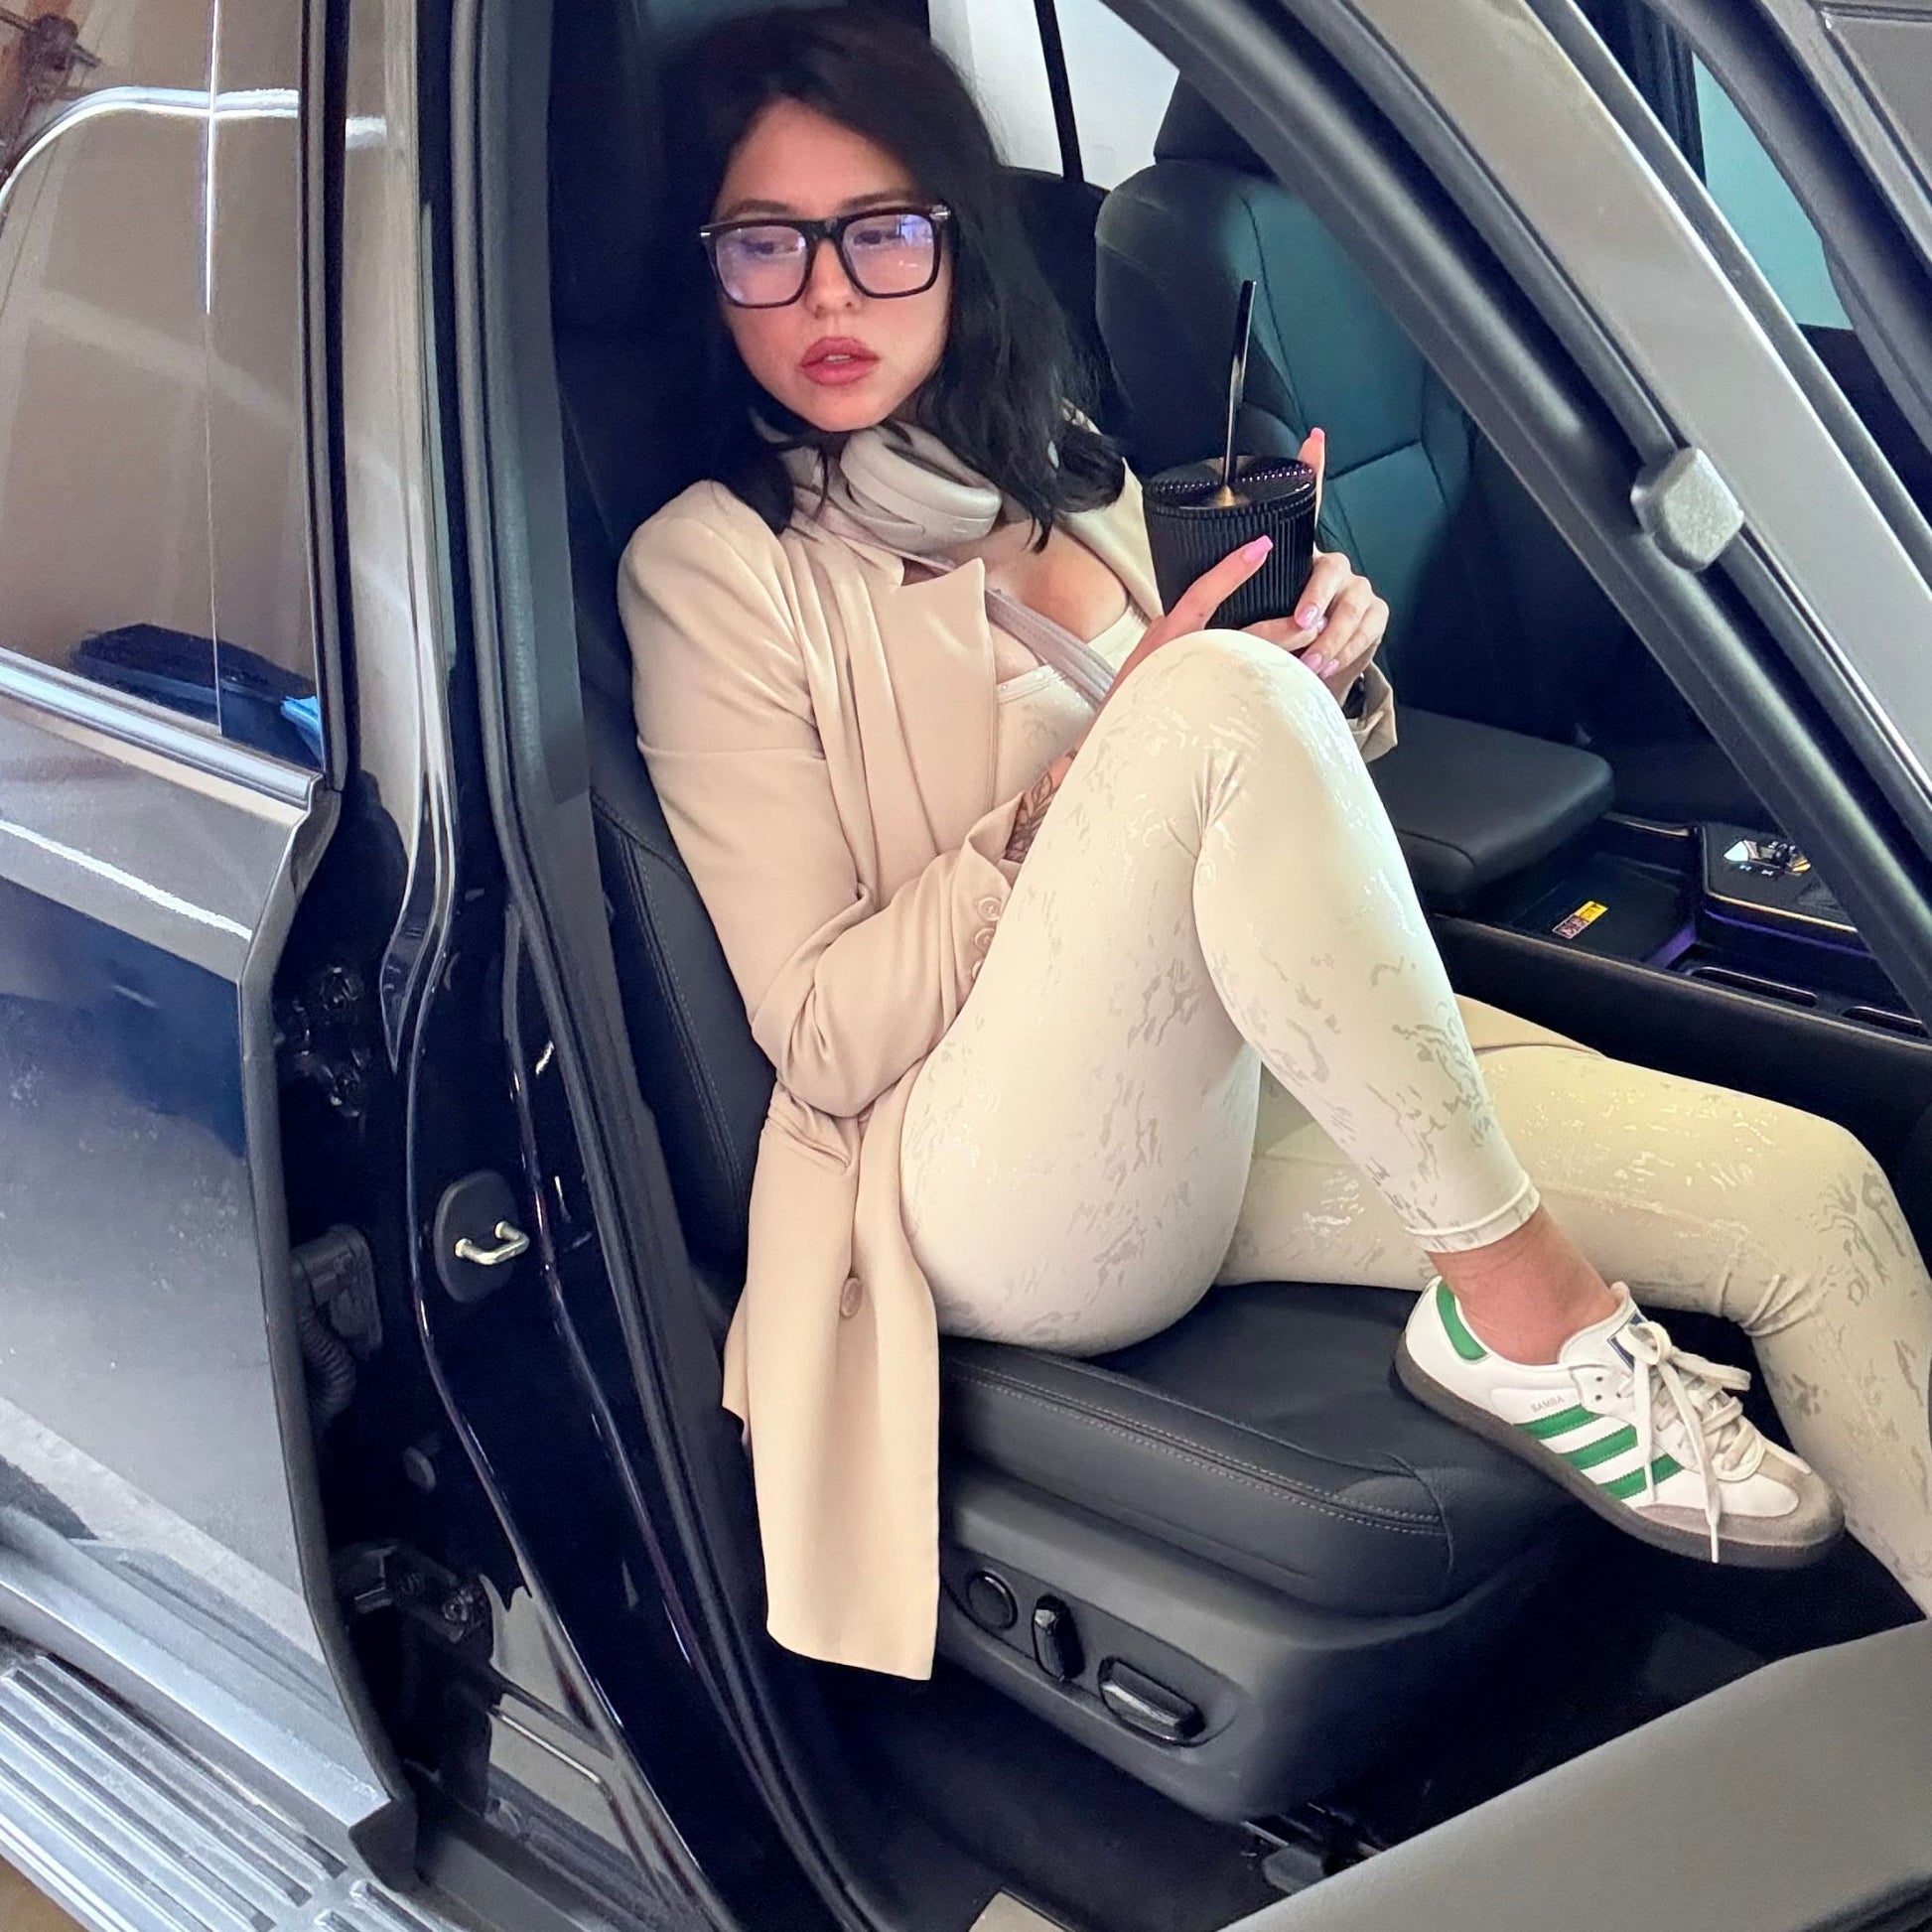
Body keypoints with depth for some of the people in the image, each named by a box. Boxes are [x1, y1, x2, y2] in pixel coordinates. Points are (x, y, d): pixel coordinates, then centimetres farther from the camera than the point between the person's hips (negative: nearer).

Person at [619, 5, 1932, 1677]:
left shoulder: (1070, 484, 16)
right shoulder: (712, 568, -3)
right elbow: (823, 1039, -9)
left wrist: (1324, 701, -2)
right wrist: (1081, 782, -19)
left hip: (1242, 1100, 6)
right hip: (1003, 1201, -6)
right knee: (1219, 704, -32)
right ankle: (1515, 1303, -21)